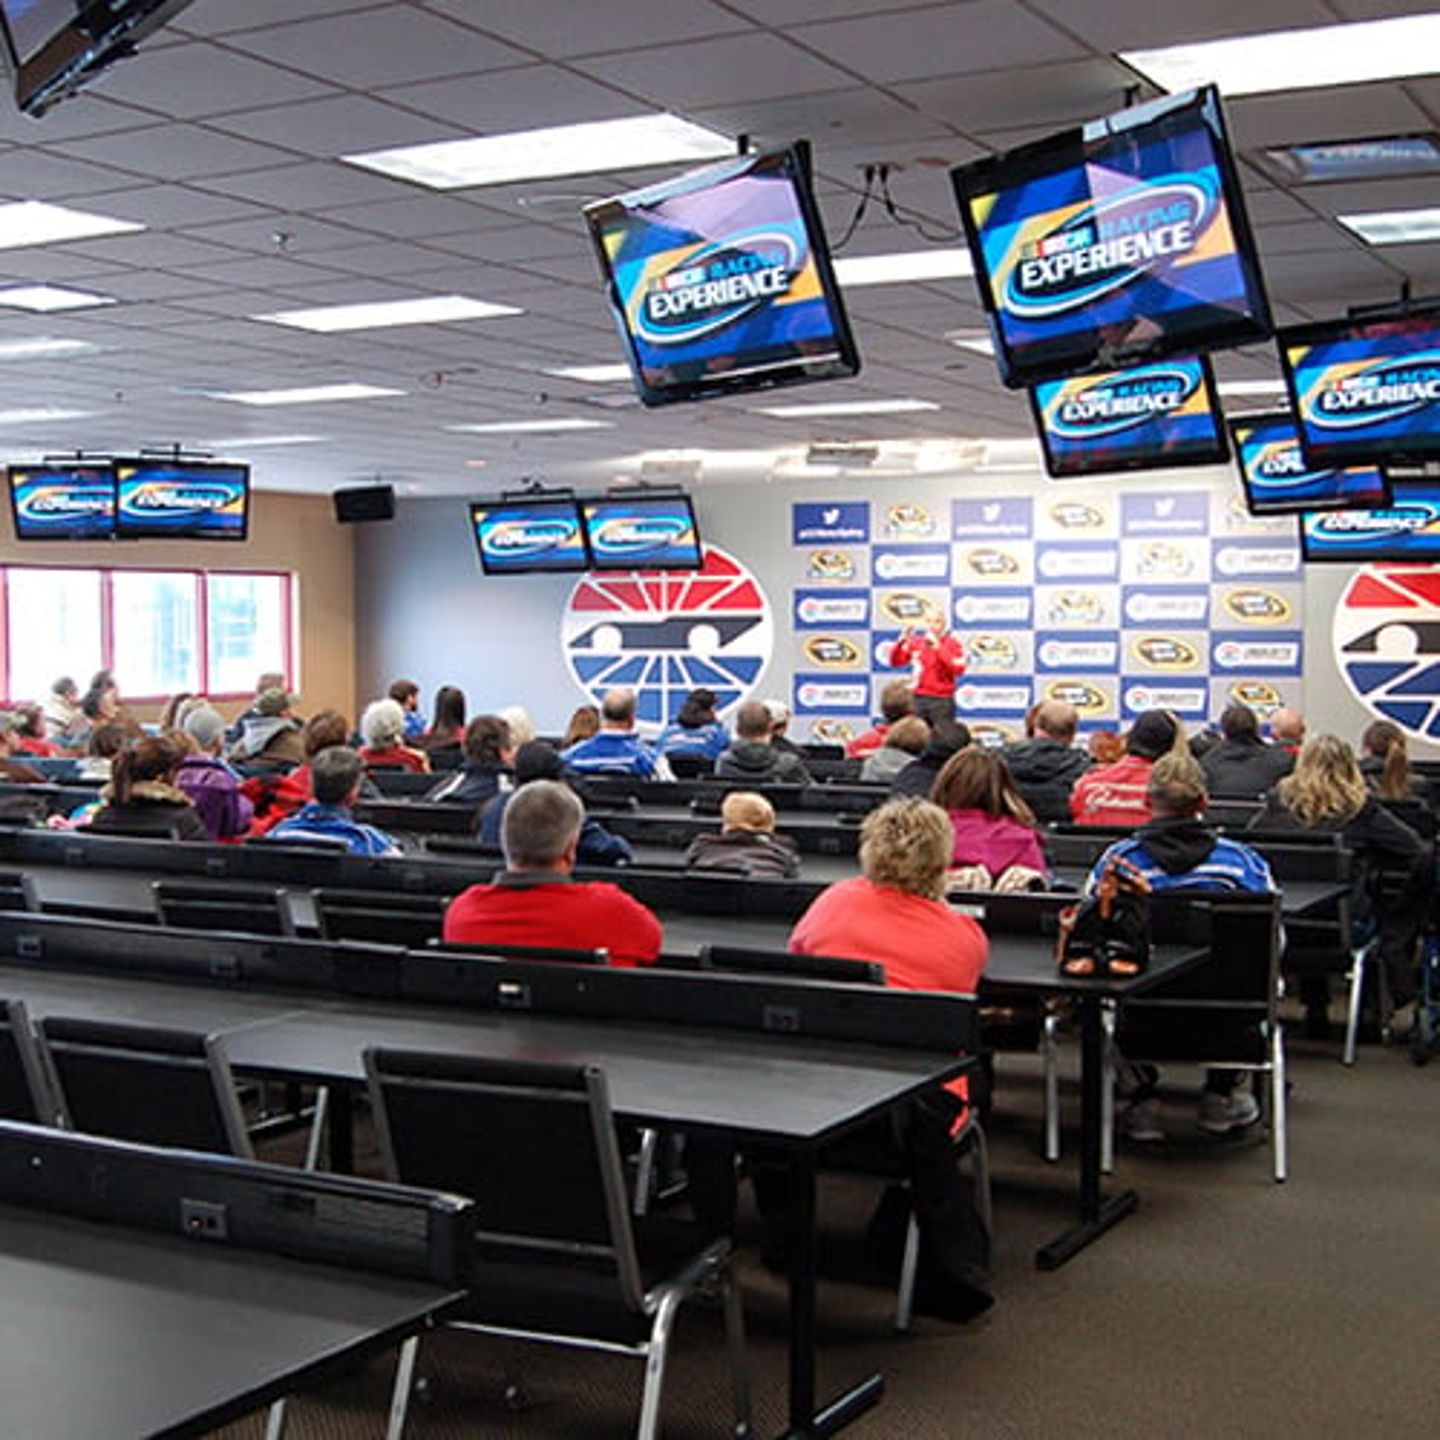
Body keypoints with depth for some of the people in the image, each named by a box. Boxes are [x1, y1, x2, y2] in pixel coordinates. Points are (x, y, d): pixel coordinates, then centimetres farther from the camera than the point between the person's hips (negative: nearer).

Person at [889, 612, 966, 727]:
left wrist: (938, 647, -19)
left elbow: (959, 669, -15)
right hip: (918, 699, 3)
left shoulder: (952, 643, -2)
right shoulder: (916, 642, 7)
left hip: (942, 701, -3)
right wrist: (901, 641, -11)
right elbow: (895, 661, 7)